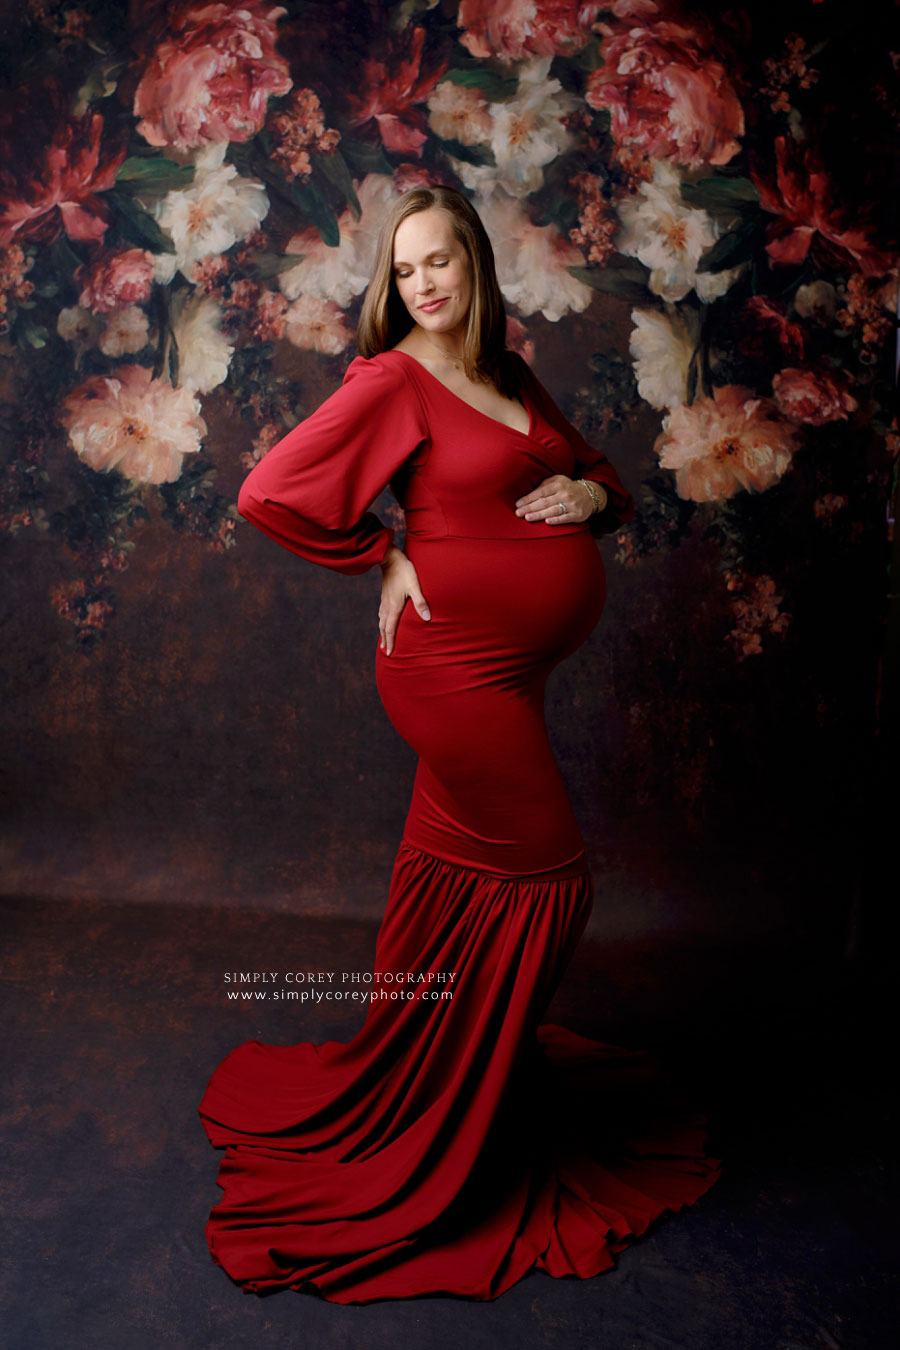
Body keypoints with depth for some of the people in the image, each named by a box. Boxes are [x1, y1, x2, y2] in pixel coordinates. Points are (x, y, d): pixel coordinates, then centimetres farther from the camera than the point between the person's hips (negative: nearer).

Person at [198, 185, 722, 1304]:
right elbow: (269, 492, -15)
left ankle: (414, 1080, 39)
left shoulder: (510, 379, 14)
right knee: (542, 877, 1)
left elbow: (596, 473, 23)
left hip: (502, 667, 7)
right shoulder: (393, 379, -8)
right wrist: (384, 558, -10)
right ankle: (457, 1125, 22)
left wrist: (592, 492, 0)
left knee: (456, 878, 17)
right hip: (457, 663, -7)